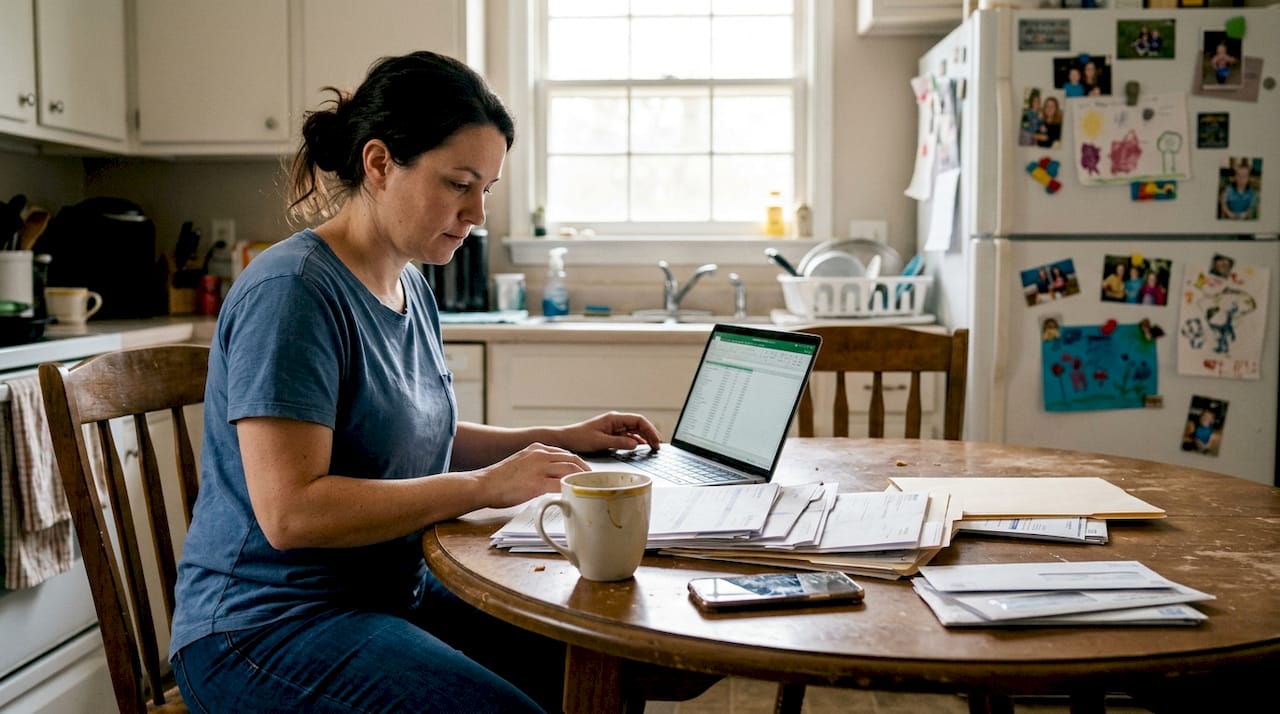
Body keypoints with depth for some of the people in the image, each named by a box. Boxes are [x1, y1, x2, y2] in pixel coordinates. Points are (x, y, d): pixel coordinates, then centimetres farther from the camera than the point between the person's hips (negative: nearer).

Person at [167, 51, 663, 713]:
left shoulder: (411, 286, 8)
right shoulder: (290, 292, -20)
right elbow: (290, 512, -26)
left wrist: (561, 439, 10)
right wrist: (485, 485, -22)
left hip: (396, 592, 9)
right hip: (266, 626, -8)